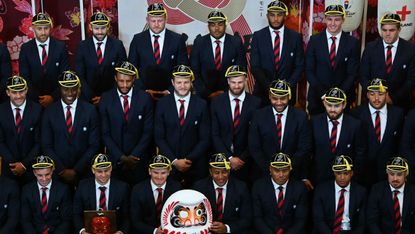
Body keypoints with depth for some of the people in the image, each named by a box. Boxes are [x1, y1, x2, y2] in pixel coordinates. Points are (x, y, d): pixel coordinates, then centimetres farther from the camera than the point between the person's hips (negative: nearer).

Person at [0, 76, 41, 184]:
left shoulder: (37, 110, -11)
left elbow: (39, 141, -8)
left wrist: (25, 164, -13)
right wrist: (13, 163, -11)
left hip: (32, 166, -1)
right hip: (9, 167, 1)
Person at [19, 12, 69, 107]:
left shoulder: (60, 47, -4)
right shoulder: (25, 48, -2)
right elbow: (25, 77, -3)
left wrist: (53, 97, -14)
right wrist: (37, 99, -14)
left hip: (57, 99, 0)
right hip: (33, 100, 0)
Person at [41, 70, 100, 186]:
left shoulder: (90, 110, -3)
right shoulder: (49, 112, 0)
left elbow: (94, 145, -3)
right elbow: (46, 146, 1)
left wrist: (76, 170, -9)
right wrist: (62, 170, -9)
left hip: (83, 172, 0)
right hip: (57, 173, 0)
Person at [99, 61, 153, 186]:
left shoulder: (144, 98, -2)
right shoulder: (106, 99, -2)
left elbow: (147, 132, -2)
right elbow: (105, 133, -2)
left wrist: (134, 156, -9)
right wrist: (121, 157, -10)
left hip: (138, 159, 0)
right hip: (114, 159, 0)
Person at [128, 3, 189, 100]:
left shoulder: (177, 39, 2)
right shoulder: (138, 39, 5)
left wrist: (170, 90, -7)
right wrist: (144, 90, -6)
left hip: (169, 94, 0)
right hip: (144, 94, 0)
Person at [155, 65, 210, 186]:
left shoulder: (201, 105, 0)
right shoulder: (162, 104, 1)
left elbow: (205, 139, 0)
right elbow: (159, 137, -1)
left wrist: (190, 159, -10)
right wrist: (174, 161, -9)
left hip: (195, 166, 0)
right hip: (169, 165, 0)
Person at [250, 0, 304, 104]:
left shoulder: (295, 37, 1)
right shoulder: (258, 36, -1)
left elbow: (299, 66, 2)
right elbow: (255, 66, -4)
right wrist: (269, 86, -15)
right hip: (263, 91, 0)